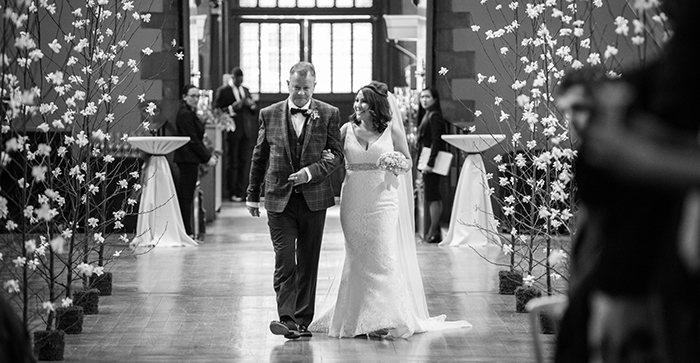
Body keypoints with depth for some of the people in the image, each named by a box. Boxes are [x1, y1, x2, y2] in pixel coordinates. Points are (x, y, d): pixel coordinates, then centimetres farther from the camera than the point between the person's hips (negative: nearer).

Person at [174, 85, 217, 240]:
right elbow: (192, 140, -17)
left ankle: (187, 232, 12)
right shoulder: (185, 114, -14)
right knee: (186, 197, -6)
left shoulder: (190, 113, 17)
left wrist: (208, 155, 12)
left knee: (185, 197, 10)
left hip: (189, 159, 10)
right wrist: (207, 157, -13)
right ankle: (187, 233, -4)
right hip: (188, 158, -10)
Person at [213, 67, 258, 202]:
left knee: (245, 162, 4)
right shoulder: (223, 91, -2)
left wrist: (250, 104, -1)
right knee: (232, 163, -1)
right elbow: (216, 111, -8)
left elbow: (255, 109, 21)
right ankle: (232, 193, 4)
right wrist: (232, 108, -19)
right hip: (233, 131, -5)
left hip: (247, 131, 5)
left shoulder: (245, 90, 18)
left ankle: (241, 191, 9)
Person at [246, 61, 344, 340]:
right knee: (284, 261, -9)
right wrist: (253, 195, 13)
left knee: (308, 263, 7)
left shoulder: (328, 114, 1)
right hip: (279, 199, 0)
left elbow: (337, 155, 0)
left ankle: (302, 321, 15)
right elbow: (259, 157, 11)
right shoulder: (269, 114, 4)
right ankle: (286, 319, -13)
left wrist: (310, 172, -16)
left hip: (314, 198, 1)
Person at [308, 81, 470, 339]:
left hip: (382, 200, -2)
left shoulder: (391, 129, 0)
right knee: (357, 258, 7)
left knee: (382, 257, -5)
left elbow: (407, 160, 9)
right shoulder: (347, 129, 5)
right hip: (353, 200, 2)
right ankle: (357, 317, 15)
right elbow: (333, 157, 11)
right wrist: (327, 159, -12)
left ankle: (382, 319, 0)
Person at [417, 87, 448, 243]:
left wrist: (430, 163, -22)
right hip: (428, 161, 10)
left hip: (432, 161, -10)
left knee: (432, 196, -9)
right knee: (434, 197, 11)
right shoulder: (426, 115, 17)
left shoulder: (434, 116, -11)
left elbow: (436, 141, -18)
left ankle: (434, 232, -8)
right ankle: (435, 230, 14)